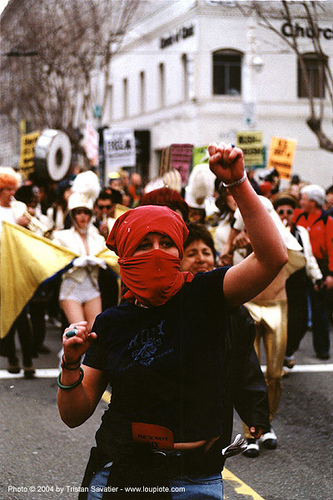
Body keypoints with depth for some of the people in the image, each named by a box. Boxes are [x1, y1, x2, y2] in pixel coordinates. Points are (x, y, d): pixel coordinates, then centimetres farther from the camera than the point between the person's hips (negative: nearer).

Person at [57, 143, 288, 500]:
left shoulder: (203, 295, -6)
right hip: (116, 471, 2)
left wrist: (238, 184, -28)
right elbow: (74, 415, 3)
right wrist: (71, 366, -16)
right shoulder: (110, 322, 1)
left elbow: (273, 257, -23)